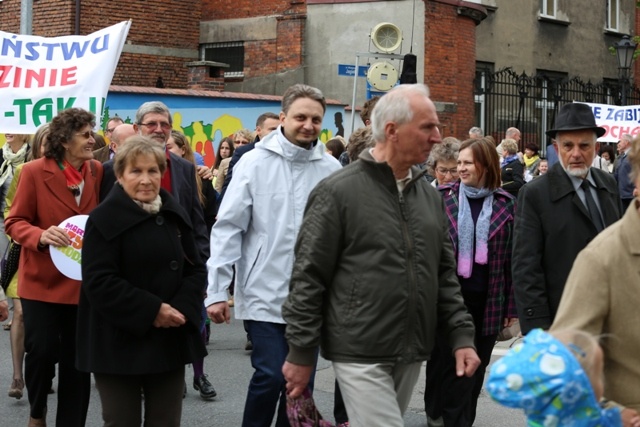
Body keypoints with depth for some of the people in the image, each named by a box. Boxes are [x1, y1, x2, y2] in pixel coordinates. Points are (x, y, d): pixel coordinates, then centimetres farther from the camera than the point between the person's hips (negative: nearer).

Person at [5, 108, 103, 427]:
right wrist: (41, 236, -25)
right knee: (42, 351, -3)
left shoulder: (97, 171, 2)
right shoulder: (34, 172, -9)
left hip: (83, 281, 3)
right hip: (42, 280, -3)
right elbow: (15, 222, -5)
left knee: (77, 359, 7)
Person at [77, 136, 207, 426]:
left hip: (170, 339, 5)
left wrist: (182, 307, -10)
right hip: (119, 342, -5)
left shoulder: (175, 215, 9)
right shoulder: (104, 219, -9)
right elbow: (99, 282, -16)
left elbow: (195, 268, 10)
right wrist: (151, 310, -20)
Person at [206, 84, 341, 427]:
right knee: (271, 376, -9)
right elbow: (228, 228, -6)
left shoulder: (330, 168, 2)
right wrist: (216, 291, -10)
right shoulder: (256, 162, -5)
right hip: (265, 295, -3)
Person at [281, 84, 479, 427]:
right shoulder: (338, 192, -9)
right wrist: (301, 354, -8)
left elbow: (445, 274, 15)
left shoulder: (429, 195, 10)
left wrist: (461, 335, 6)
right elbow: (308, 279, -8)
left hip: (411, 354, 6)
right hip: (362, 356, -6)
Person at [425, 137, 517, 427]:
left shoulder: (505, 204, 2)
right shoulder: (442, 196, 0)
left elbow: (512, 258, 3)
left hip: (487, 301, 1)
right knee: (446, 363, 4)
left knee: (476, 367, 8)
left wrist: (512, 306, 1)